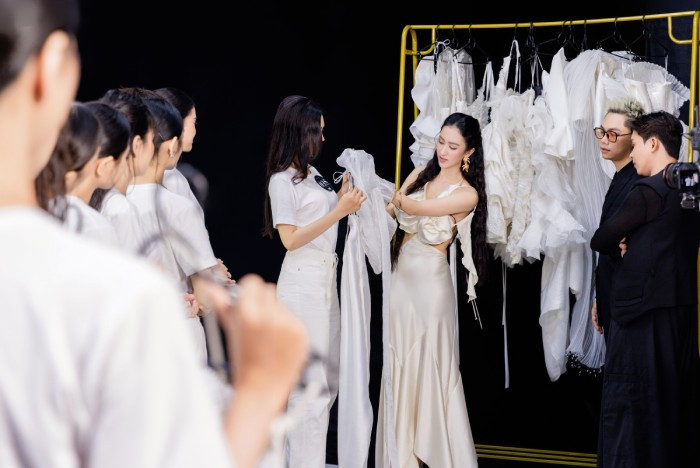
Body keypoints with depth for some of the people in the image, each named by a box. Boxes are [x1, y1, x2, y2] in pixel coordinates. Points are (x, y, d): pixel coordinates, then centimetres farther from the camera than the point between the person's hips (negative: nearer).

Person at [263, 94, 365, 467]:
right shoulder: (282, 179, -11)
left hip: (326, 281, 9)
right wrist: (338, 212, -19)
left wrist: (344, 196, 7)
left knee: (329, 378, 13)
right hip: (303, 283, -9)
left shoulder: (310, 173, 11)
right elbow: (290, 239, -17)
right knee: (311, 383, -5)